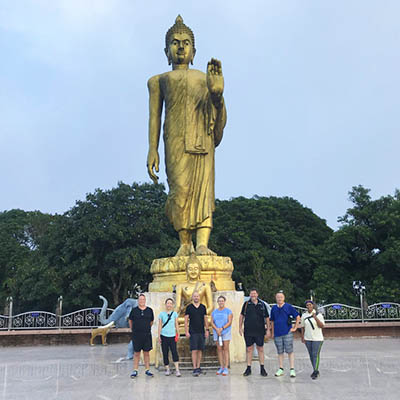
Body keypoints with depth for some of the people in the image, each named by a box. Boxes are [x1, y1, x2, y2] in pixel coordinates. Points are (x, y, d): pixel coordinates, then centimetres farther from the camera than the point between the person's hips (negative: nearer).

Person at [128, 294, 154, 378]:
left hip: (147, 335, 1)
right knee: (136, 353, 4)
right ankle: (135, 371, 11)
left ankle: (147, 370, 15)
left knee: (146, 353, 6)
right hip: (136, 335, -1)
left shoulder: (149, 310, 3)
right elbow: (130, 321, 13)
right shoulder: (134, 310, 0)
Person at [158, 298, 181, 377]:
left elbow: (176, 324, 9)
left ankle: (177, 370, -9)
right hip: (164, 336, 0)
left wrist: (178, 334, 5)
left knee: (174, 352, -11)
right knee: (165, 353, 4)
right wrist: (159, 336, 2)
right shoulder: (162, 314, 4)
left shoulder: (174, 313, 6)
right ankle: (167, 369, 16)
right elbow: (160, 325, 5)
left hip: (172, 336, 0)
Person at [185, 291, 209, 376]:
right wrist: (186, 331, -7)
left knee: (200, 350, 7)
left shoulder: (203, 307, 8)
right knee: (194, 350, -8)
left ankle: (198, 367, 17)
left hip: (201, 332, 3)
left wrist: (207, 330, 5)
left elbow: (205, 319, 11)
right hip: (193, 332, -3)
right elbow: (186, 320, 0)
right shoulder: (189, 307, 0)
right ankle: (195, 369, -7)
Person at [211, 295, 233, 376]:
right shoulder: (214, 312, 11)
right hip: (216, 333, 4)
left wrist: (222, 328, -16)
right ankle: (221, 367, 11)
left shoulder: (228, 311, 1)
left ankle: (226, 368, -2)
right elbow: (212, 322, 6)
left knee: (226, 349, -4)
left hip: (226, 332, -3)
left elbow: (229, 322, -6)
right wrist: (217, 329, -10)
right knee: (219, 349, 4)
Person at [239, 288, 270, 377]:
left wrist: (268, 329, 4)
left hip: (260, 331, 0)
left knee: (260, 349, 6)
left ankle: (262, 368, 15)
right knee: (249, 349, 6)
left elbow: (267, 318, 8)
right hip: (248, 331, 0)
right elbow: (241, 316, 10)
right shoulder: (246, 304, 3)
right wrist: (240, 327, 5)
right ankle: (248, 368, 14)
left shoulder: (262, 304, 3)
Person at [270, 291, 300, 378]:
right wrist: (272, 333, 15)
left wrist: (295, 328, 0)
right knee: (280, 352, 9)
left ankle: (292, 370, 3)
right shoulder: (273, 308, 9)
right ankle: (281, 369, 18)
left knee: (290, 351, -3)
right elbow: (272, 321, 18)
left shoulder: (288, 307, -2)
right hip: (277, 333, 3)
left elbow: (298, 317, 3)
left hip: (287, 332, -3)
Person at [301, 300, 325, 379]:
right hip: (308, 339, 4)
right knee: (311, 355, 8)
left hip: (317, 338, -4)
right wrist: (302, 337, 5)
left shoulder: (318, 315, -6)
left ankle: (315, 372, -5)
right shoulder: (304, 315, 4)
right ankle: (316, 371, 21)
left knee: (315, 355, -8)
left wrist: (316, 318, -25)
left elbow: (322, 326, -13)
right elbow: (303, 327, 10)